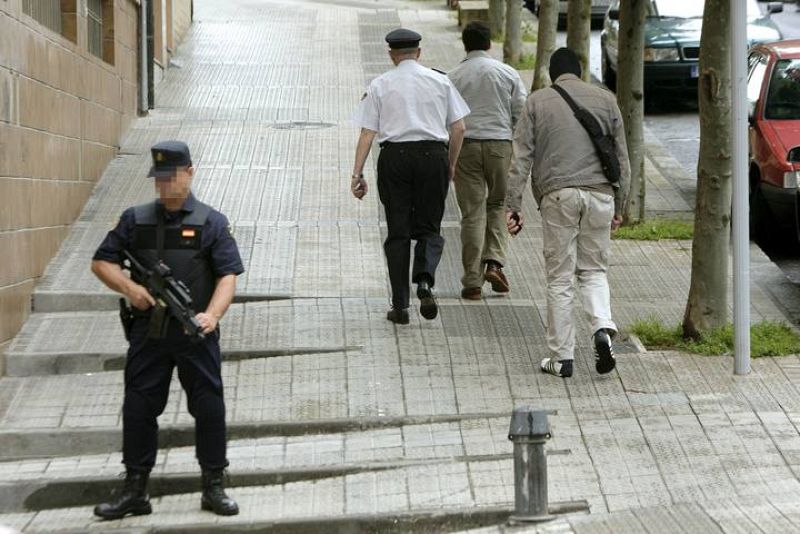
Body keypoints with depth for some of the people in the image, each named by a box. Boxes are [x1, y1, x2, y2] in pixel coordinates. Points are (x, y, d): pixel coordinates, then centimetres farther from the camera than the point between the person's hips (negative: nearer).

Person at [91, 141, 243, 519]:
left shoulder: (211, 223, 1)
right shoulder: (136, 219, 8)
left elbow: (228, 275, -6)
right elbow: (101, 262, 12)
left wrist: (212, 314, -23)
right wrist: (128, 287, -8)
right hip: (148, 332, 2)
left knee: (209, 407, -2)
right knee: (138, 407, 3)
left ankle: (213, 488, 9)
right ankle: (134, 491, 11)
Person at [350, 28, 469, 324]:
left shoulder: (380, 85, 4)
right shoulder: (440, 81, 8)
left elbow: (367, 133, -1)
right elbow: (458, 127, 5)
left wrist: (357, 173, -1)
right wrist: (451, 164, 17)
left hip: (395, 157, 0)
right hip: (433, 154, 0)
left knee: (398, 231, 7)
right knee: (429, 228, 12)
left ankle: (400, 305, 6)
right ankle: (424, 280, -17)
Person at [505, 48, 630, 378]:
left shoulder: (537, 102, 7)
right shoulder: (605, 100, 11)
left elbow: (521, 158, 1)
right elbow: (622, 158, 12)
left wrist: (513, 206, 2)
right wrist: (618, 207, 19)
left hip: (557, 195, -2)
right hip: (600, 193, 2)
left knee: (560, 278, 4)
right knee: (594, 270, 15)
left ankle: (561, 357, 5)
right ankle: (603, 327, -11)